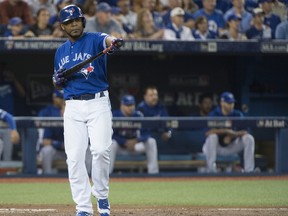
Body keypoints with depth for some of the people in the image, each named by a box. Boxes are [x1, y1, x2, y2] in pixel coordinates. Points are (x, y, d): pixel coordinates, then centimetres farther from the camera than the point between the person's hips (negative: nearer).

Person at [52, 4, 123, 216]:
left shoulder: (94, 40, -1)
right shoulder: (61, 51, 15)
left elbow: (106, 40, -26)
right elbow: (57, 84, 24)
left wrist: (113, 41, -51)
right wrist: (59, 79, -1)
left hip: (98, 104, -4)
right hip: (73, 107, 4)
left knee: (100, 150, -18)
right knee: (74, 157, -3)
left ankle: (102, 196, 5)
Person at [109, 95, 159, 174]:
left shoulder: (138, 115, -8)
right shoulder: (115, 115, -15)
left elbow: (145, 134, -12)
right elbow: (112, 135, -20)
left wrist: (136, 140, -33)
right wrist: (125, 142, -31)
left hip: (135, 144, 3)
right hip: (120, 146, -3)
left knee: (151, 141, -20)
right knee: (112, 143, -36)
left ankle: (153, 171, -18)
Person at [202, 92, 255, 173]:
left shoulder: (238, 114, -4)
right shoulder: (214, 114, -13)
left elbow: (245, 132, -12)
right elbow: (208, 132, -28)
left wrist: (232, 134, -29)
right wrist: (225, 131, -32)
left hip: (231, 146, 3)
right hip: (216, 147, -3)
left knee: (249, 138, -16)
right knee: (212, 136, -35)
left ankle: (249, 170, -17)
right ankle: (210, 168, -30)